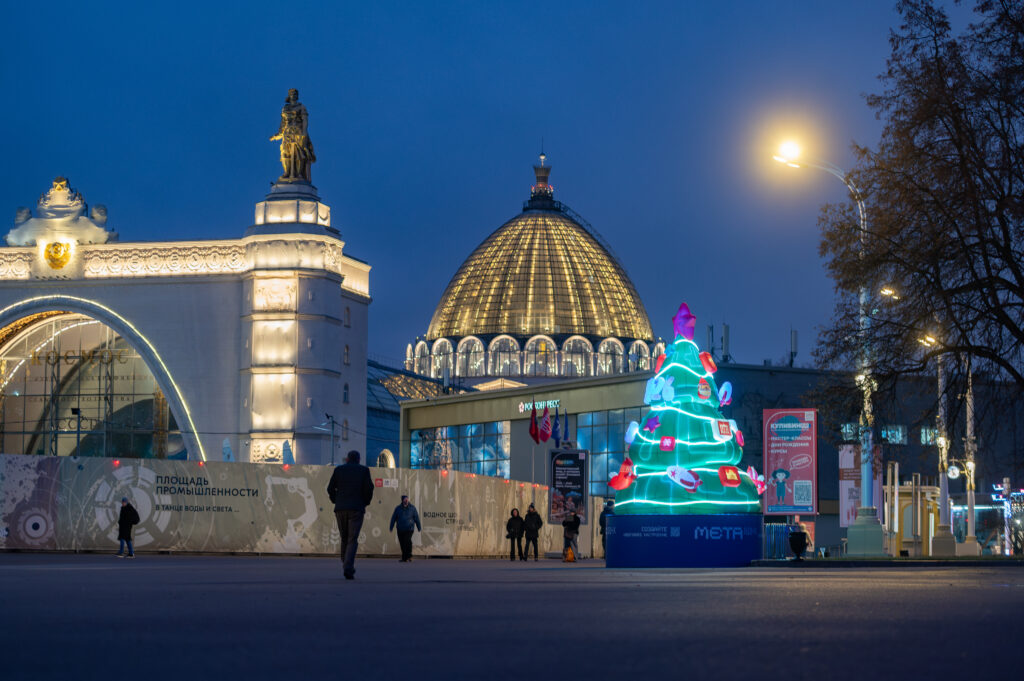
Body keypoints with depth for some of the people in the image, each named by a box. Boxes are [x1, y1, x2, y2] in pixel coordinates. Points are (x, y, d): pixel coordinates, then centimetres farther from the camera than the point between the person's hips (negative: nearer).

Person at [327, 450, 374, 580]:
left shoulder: (339, 469, 8)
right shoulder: (364, 470, 4)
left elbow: (330, 488, 3)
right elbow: (369, 488, -5)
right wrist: (365, 503, 10)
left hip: (341, 509, 2)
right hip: (356, 509, -2)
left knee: (344, 539, 16)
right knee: (352, 541, -5)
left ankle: (347, 565, 17)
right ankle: (348, 569, -20)